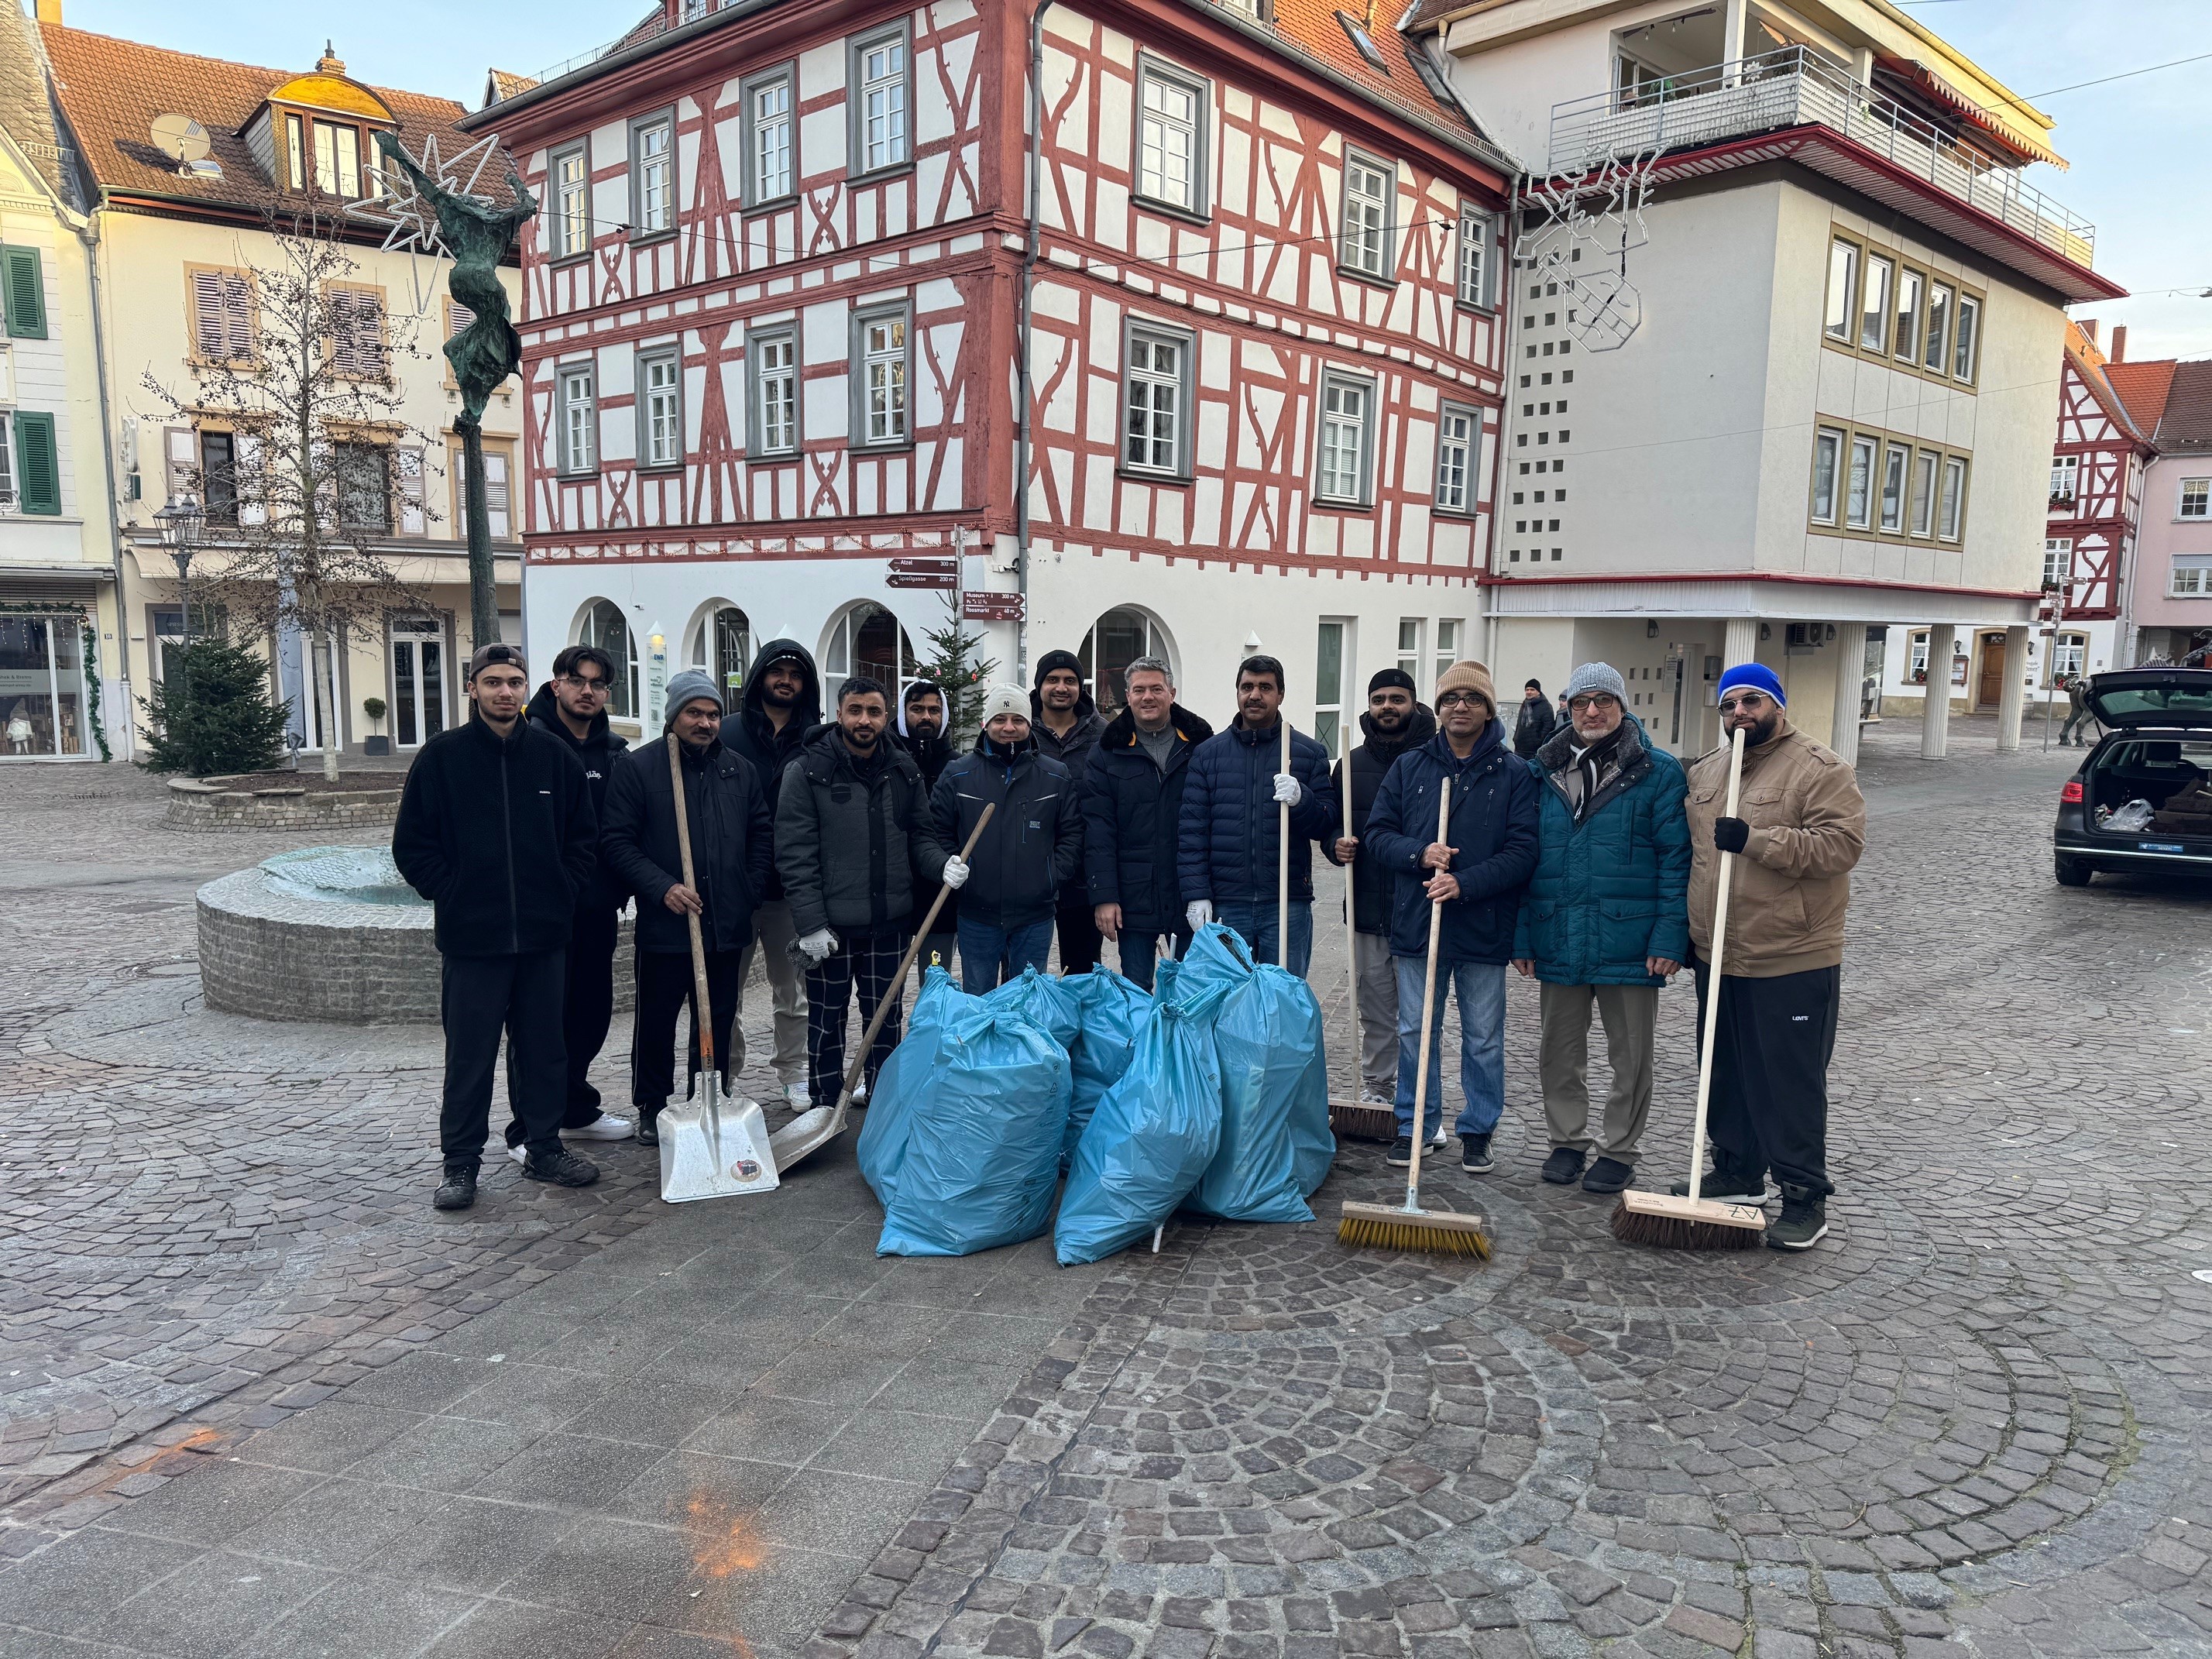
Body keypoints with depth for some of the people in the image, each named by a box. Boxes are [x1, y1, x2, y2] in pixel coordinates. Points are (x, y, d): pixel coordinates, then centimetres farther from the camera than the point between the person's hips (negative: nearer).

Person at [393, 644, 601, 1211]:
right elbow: (411, 844, 1)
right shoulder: (442, 756, -1)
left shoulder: (554, 754, 6)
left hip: (544, 934, 3)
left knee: (547, 1049, 11)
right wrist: (452, 895, -5)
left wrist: (562, 893, 3)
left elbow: (584, 837, 12)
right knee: (470, 1055, 4)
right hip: (471, 936, -3)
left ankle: (544, 1148, 25)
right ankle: (461, 1163, 16)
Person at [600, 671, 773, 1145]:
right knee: (656, 1022, 7)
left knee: (719, 1022, 12)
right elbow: (618, 840, -7)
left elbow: (761, 835, 16)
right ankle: (651, 1109, 21)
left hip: (727, 926, 4)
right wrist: (662, 887, -17)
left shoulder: (740, 769, 10)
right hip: (663, 925, -4)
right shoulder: (639, 768, -4)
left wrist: (750, 891, 5)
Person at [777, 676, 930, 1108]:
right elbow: (794, 854, -10)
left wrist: (942, 864, -10)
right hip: (830, 926, -3)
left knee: (886, 1017, 14)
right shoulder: (808, 770, -7)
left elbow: (920, 836, 13)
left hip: (891, 922, 4)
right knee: (827, 1020, 9)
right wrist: (810, 923, -15)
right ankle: (824, 1106, 22)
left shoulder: (904, 770, 6)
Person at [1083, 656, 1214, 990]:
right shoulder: (1109, 753, 4)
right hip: (1133, 898, 0)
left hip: (1191, 898, 0)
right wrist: (1103, 895, -9)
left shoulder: (1201, 746, 4)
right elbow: (1097, 830, -1)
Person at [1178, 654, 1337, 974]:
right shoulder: (1208, 753, 8)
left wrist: (1302, 800, -18)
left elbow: (1326, 826, 3)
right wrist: (1195, 894, -5)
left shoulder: (1309, 753, 6)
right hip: (1224, 906, 1)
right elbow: (1191, 830, 3)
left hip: (1288, 904, 0)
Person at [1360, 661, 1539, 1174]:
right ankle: (1413, 1126, 23)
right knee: (1415, 1032, 10)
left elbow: (1523, 850, -8)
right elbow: (1378, 833, 4)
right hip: (1416, 924, 2)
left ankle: (1478, 1132, 23)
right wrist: (1420, 854, -15)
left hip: (1483, 929, -2)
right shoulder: (1409, 767, 7)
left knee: (1483, 1039, 9)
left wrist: (1465, 883, -20)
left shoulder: (1514, 774, -1)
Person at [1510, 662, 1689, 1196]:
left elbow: (1676, 860, -7)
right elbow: (1524, 858, 7)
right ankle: (1568, 1140, 31)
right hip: (1558, 942, 3)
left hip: (1629, 943, -3)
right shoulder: (1543, 773, 5)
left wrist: (1670, 936, -14)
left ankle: (1619, 1150, 27)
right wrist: (1522, 935, 2)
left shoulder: (1659, 772, -4)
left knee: (1630, 1056, 11)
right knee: (1558, 1051, 14)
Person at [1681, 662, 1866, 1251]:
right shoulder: (1704, 772, 13)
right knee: (1726, 1076, 16)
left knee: (1792, 1085, -2)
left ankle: (1804, 1198, 8)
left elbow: (1842, 844, -20)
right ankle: (1737, 1174, 30)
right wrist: (1686, 933, 19)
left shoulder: (1819, 770, -8)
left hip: (1793, 963, -7)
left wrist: (1756, 840, -26)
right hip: (1717, 959, 7)